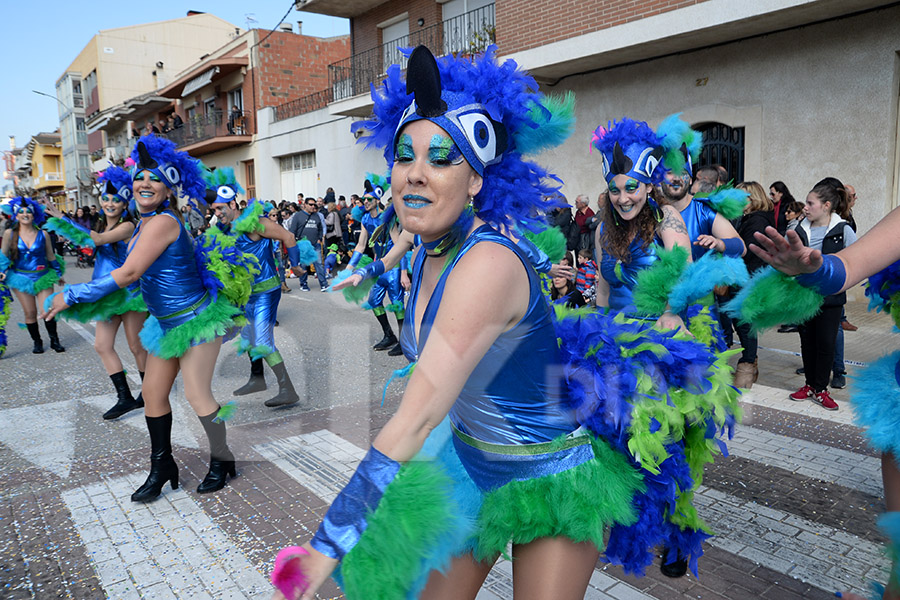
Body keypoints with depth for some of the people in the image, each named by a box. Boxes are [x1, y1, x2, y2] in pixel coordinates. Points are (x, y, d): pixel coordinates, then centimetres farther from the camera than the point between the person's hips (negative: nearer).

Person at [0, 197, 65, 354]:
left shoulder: (43, 234, -1)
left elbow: (50, 256, 9)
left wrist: (58, 273, 13)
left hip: (43, 277, 0)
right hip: (21, 278, 0)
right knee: (30, 313, 3)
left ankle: (54, 340, 8)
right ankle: (37, 342, 18)